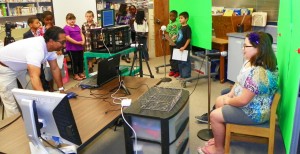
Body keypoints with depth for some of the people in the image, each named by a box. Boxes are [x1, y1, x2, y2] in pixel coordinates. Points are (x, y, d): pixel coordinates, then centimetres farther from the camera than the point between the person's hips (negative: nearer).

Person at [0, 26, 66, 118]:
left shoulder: (49, 46, -13)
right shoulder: (37, 49, -41)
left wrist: (61, 89, -7)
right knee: (12, 104, -5)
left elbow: (55, 68, -4)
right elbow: (34, 77, -51)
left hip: (20, 66, 8)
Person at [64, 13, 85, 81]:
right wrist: (77, 42, -20)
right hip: (72, 48, -6)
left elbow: (81, 34, 14)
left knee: (81, 60, 14)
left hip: (80, 47, 7)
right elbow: (68, 38, -18)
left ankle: (81, 73, 28)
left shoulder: (77, 26, 12)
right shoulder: (66, 28, -10)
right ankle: (75, 75, 14)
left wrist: (83, 41, -6)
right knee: (74, 61, 2)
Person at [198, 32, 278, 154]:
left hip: (254, 112, -10)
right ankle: (221, 137, 32)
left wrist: (228, 101, -14)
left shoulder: (257, 72, -36)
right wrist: (230, 94, 2)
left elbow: (243, 100, -32)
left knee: (214, 116, -7)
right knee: (219, 101, 19)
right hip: (250, 103, 10)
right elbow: (240, 80, 12)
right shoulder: (251, 61, -2)